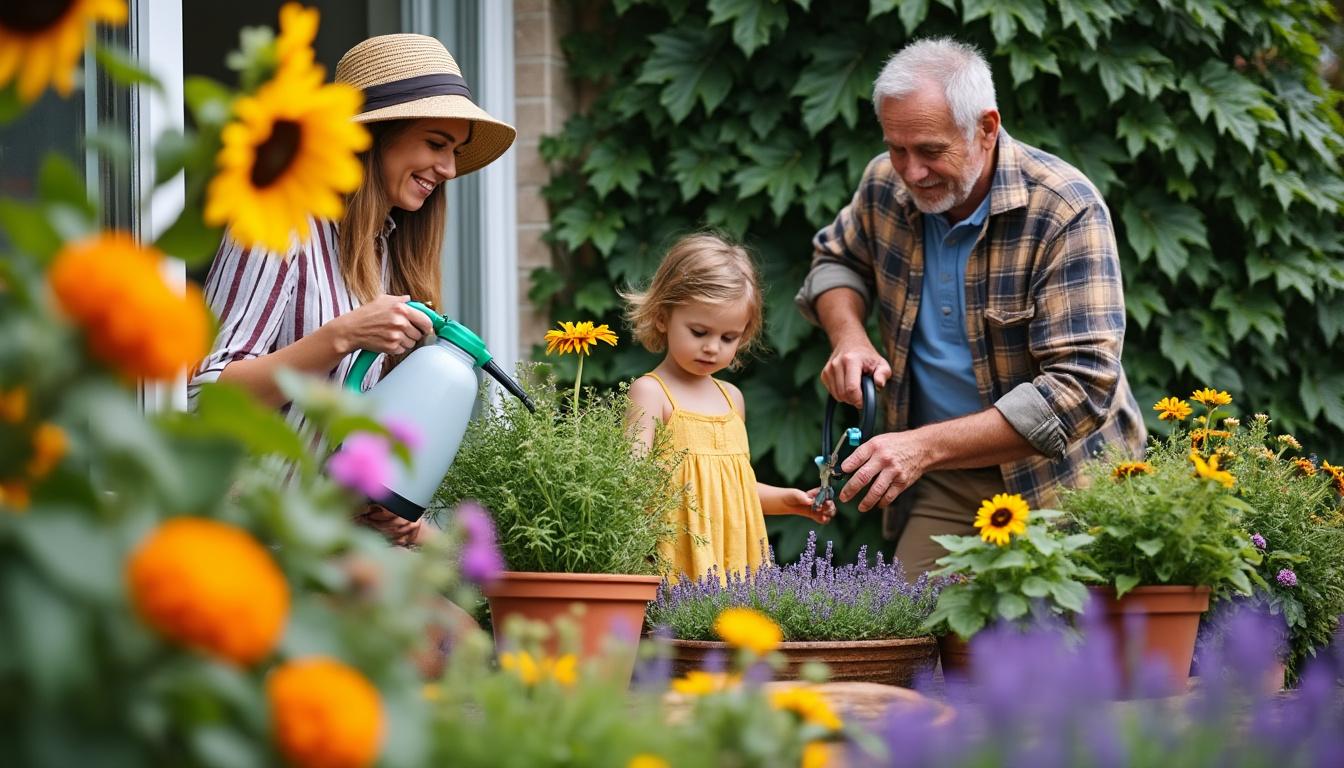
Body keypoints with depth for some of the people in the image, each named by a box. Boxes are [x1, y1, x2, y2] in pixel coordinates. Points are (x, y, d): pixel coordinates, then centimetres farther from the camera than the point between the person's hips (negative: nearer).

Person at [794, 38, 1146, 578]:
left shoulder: (1066, 211, -20)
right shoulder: (886, 186, -3)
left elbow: (1081, 386, -25)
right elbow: (835, 260, 21)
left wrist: (926, 445, -29)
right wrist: (849, 338, -3)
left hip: (1055, 479, -4)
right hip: (942, 483, 4)